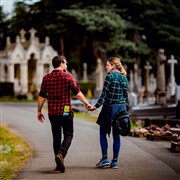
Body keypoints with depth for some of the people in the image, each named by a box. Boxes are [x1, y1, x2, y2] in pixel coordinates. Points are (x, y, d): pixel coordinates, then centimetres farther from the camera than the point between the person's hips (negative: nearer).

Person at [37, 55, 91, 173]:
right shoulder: (67, 76, -6)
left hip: (52, 113, 4)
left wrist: (39, 111, 11)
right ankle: (61, 154, -19)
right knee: (68, 135, 6)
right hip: (65, 111, -4)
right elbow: (77, 93, -8)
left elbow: (41, 96, 4)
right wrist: (86, 103, 3)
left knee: (56, 137, 12)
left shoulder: (46, 78, 5)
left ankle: (59, 164, 13)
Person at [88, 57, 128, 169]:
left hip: (110, 108, -6)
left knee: (103, 133, 5)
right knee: (116, 135, 8)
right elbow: (126, 94, 12)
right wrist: (125, 108, 20)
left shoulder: (110, 76, -11)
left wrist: (96, 106, -12)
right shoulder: (124, 77, 9)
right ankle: (115, 161, 7)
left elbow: (104, 94, -14)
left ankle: (105, 159, -1)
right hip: (121, 108, 6)